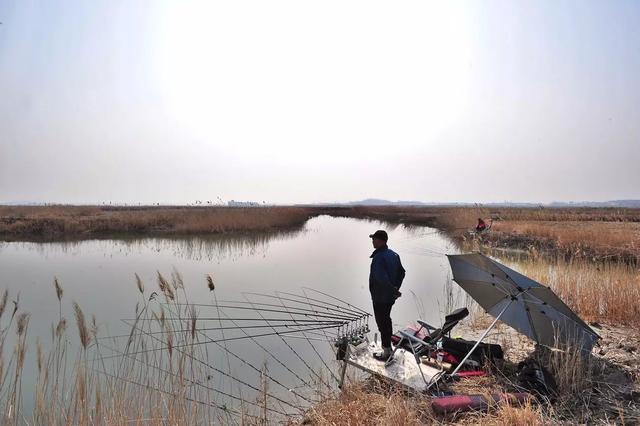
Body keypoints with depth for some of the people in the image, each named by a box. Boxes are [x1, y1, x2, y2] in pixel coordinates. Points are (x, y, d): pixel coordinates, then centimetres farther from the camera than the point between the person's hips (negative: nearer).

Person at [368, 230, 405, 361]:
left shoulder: (378, 258, -25)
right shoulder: (393, 254, 4)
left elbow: (382, 278, -33)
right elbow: (402, 272, 12)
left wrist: (394, 290, -21)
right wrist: (396, 288, 13)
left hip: (380, 298, -9)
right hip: (390, 297, 9)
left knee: (382, 323, 4)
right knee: (387, 320, 24)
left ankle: (386, 353, 16)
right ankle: (388, 345, 40)